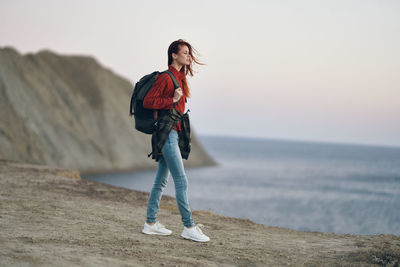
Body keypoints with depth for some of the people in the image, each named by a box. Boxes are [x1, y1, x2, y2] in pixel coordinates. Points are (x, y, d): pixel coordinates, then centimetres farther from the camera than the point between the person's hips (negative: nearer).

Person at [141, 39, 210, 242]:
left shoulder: (180, 78, 16)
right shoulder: (165, 78, -12)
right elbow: (148, 102, -18)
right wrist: (172, 100, -18)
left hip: (173, 132, 10)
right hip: (167, 132, -10)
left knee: (161, 180, 12)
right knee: (181, 181, -8)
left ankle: (150, 223, 17)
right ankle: (188, 227, -5)